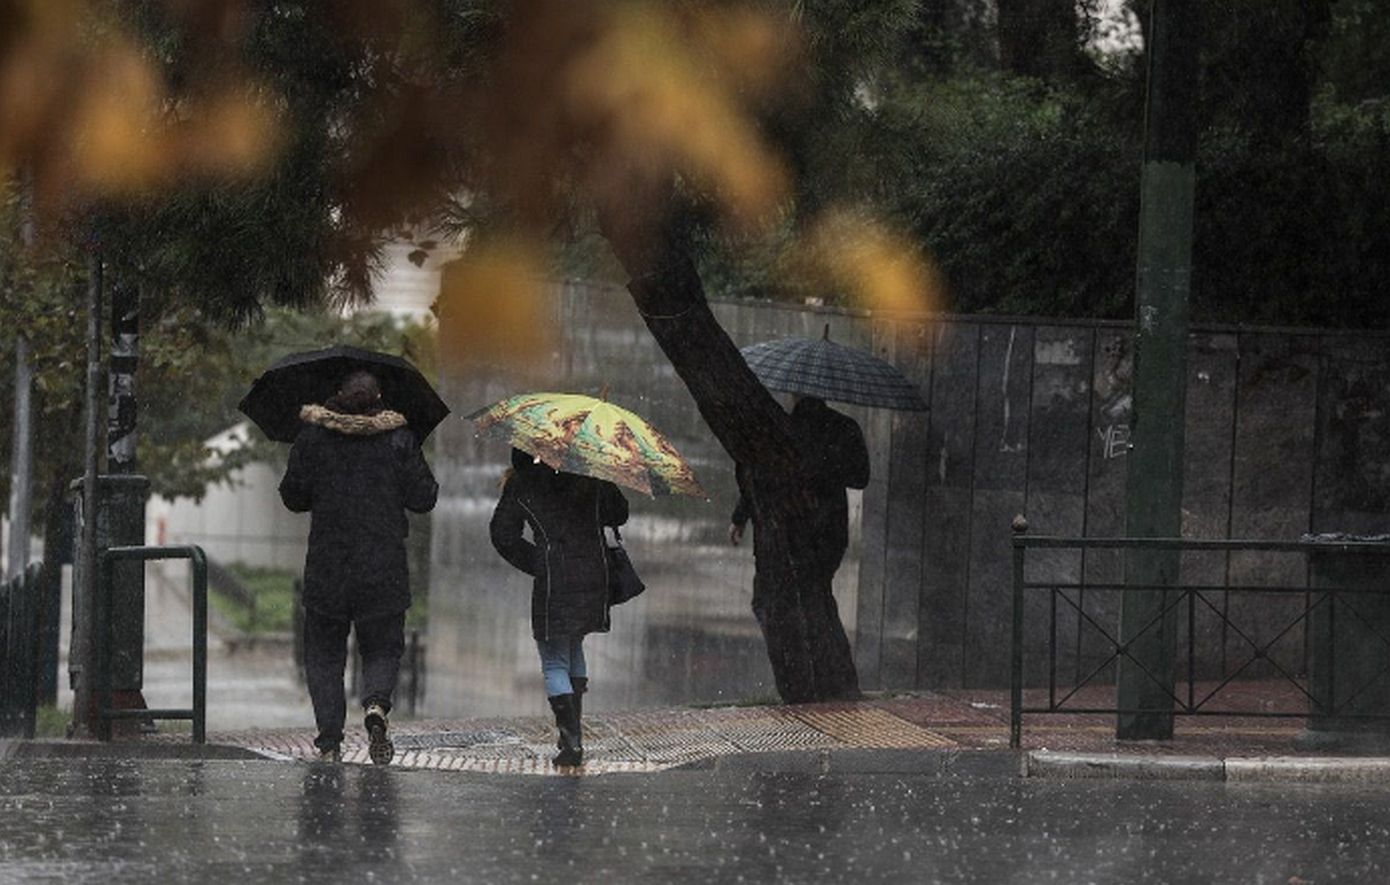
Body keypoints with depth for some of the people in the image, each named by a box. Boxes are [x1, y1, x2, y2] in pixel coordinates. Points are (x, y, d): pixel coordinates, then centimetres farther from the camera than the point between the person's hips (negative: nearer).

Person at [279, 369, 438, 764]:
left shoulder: (312, 438, -1)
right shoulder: (398, 439, -3)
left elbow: (293, 497, 3)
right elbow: (423, 498, 0)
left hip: (326, 568, 0)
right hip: (383, 569, 0)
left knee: (324, 654, 11)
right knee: (382, 649, 12)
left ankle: (329, 742, 1)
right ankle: (376, 705, -19)